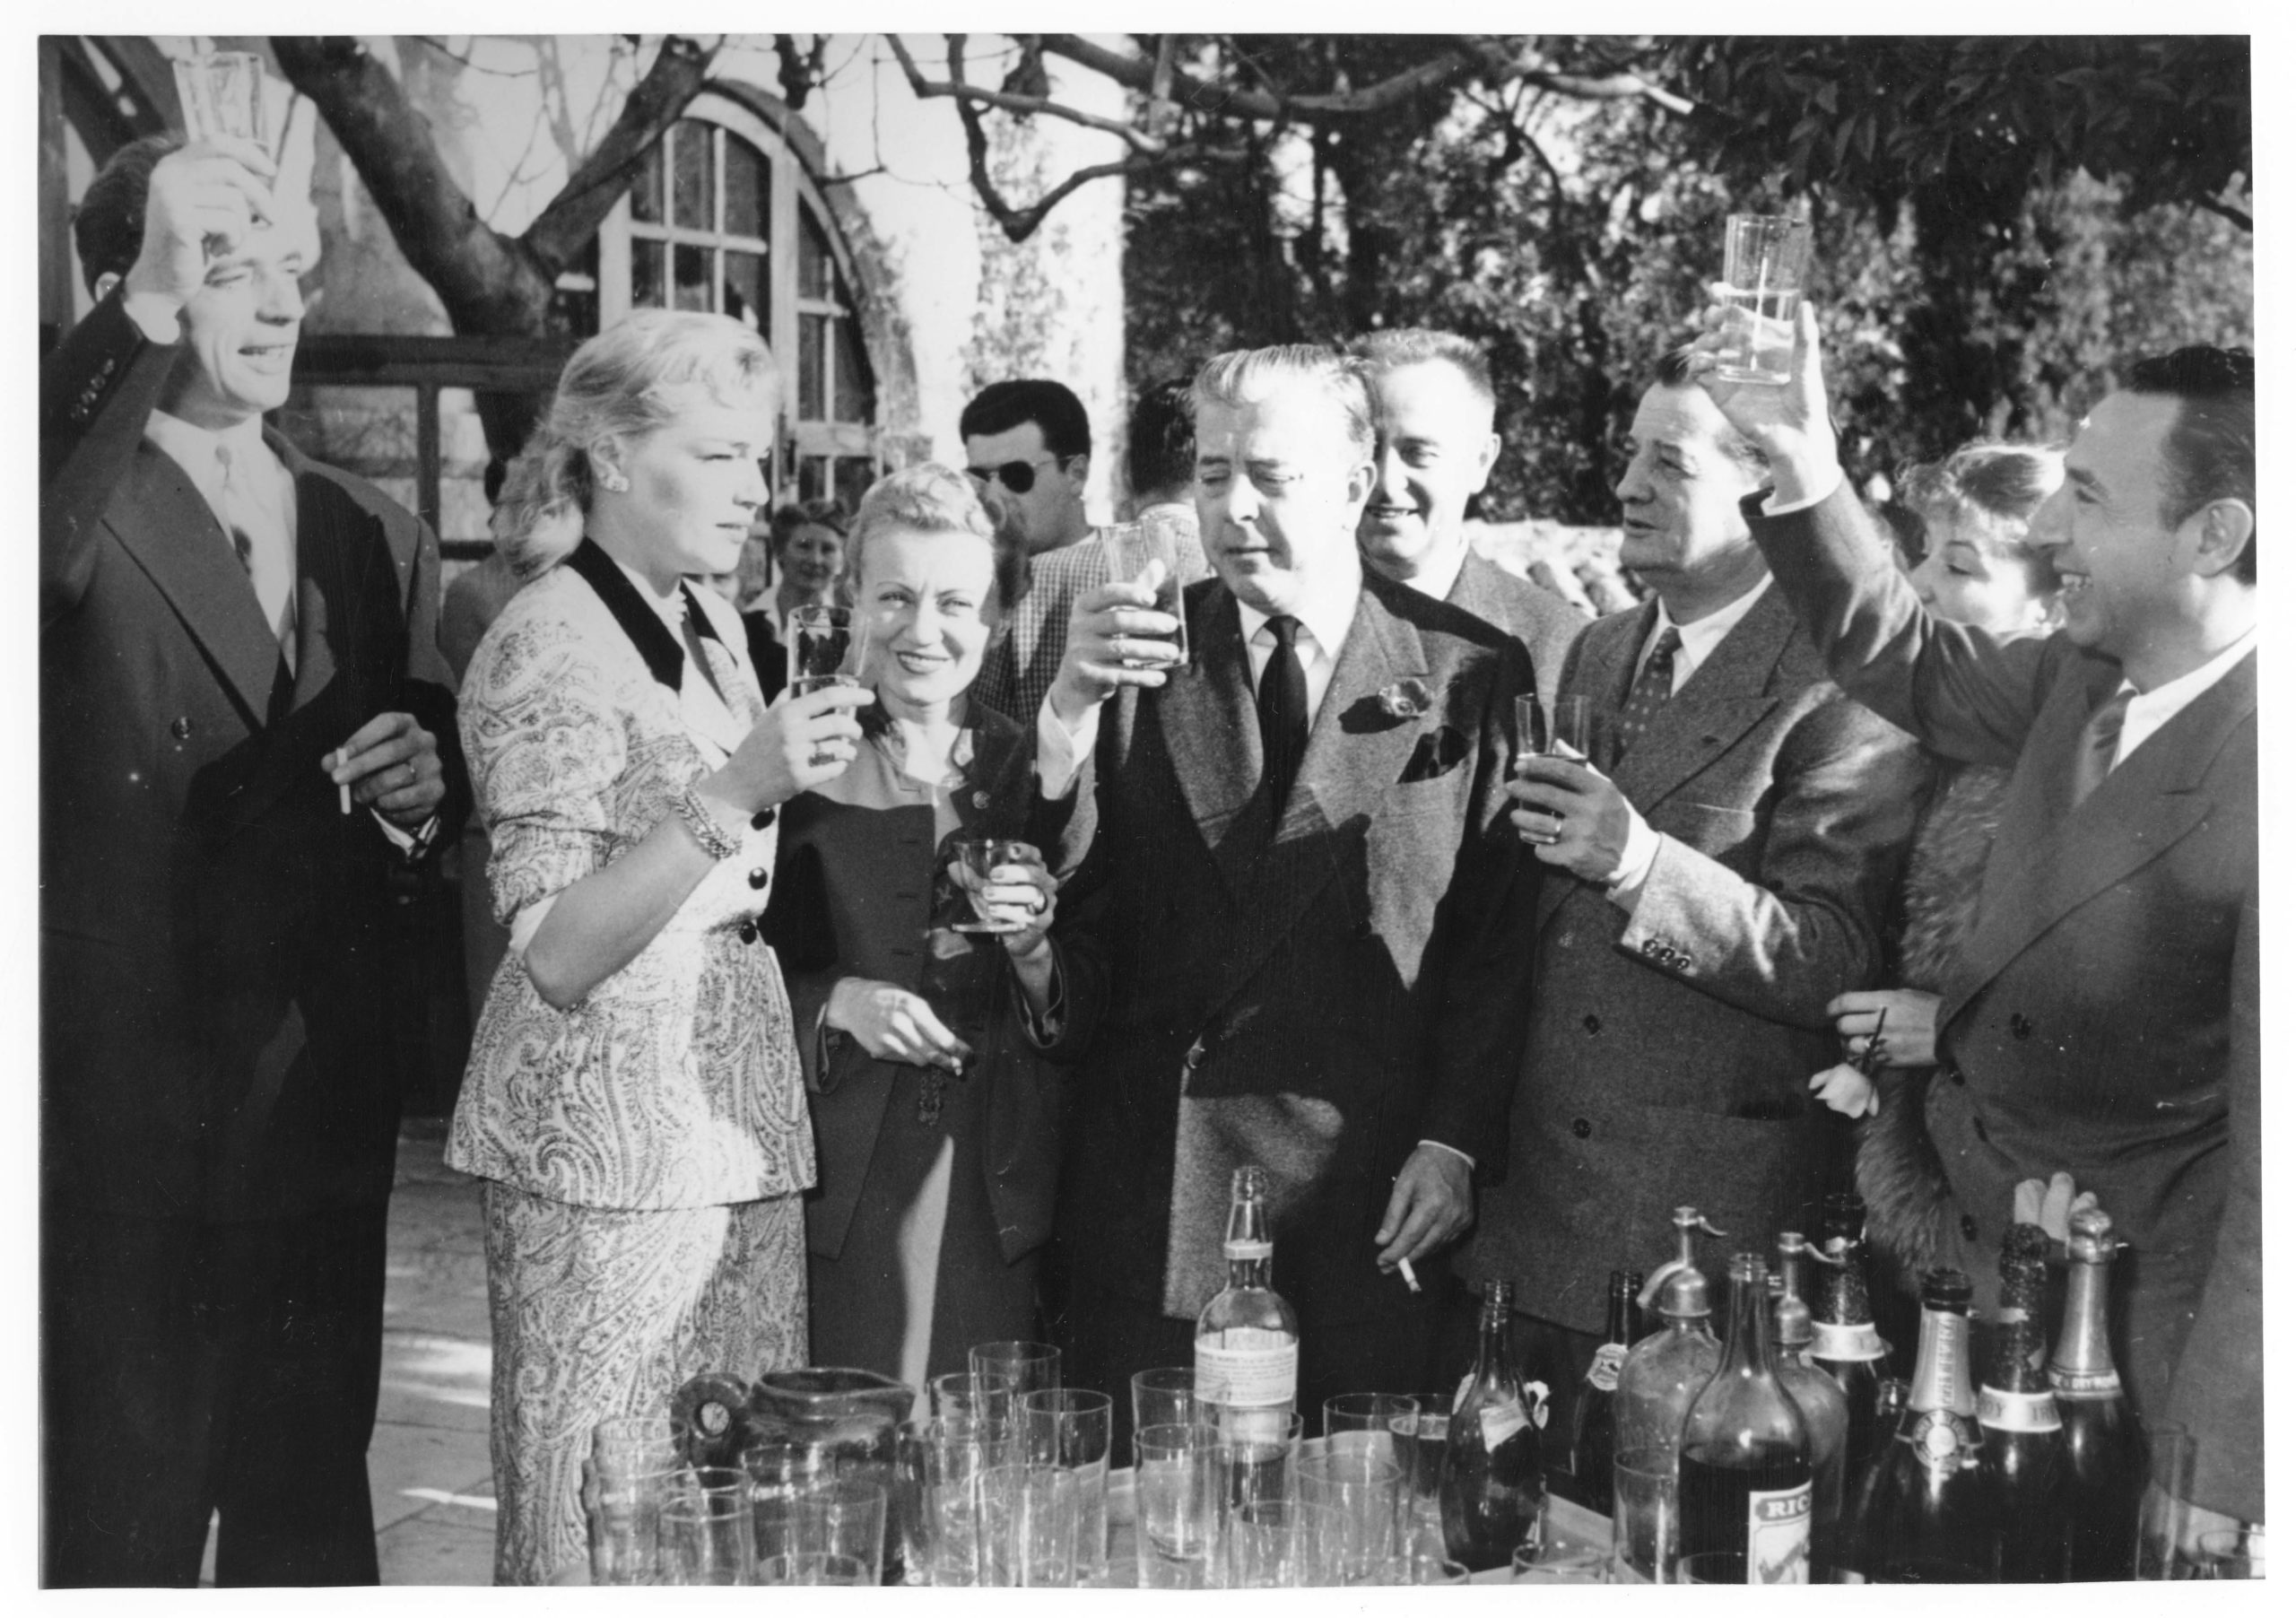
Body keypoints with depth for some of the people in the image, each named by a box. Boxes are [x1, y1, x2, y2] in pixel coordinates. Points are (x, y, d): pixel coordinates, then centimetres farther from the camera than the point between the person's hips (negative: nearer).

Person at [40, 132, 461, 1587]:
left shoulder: (374, 533, 12)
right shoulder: (80, 502, -7)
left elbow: (435, 797, 16)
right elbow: (44, 551, -32)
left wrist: (422, 790, -7)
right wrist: (145, 320, -29)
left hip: (325, 1108, 6)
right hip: (132, 1114, -5)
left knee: (314, 1501, 15)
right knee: (128, 1517, 3)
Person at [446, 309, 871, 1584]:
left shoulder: (708, 622, 13)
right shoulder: (549, 644, -11)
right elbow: (555, 958, -19)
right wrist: (735, 793, -26)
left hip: (738, 1130, 8)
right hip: (605, 1139, -8)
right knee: (600, 1524, -3)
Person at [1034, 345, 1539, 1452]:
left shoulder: (1470, 674, 2)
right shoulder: (1138, 653, 7)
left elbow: (1501, 936, 2)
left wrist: (1455, 1144, -5)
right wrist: (1070, 703, -17)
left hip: (1364, 1189, -1)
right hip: (1146, 1183, 2)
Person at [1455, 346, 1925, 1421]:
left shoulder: (1838, 688, -10)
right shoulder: (1595, 653, 14)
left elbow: (1838, 963, -17)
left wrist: (1643, 862, -25)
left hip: (1714, 1221, -6)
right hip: (1537, 1205, 7)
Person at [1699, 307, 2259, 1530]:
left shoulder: (2255, 780, -25)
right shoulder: (2087, 679, -1)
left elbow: (2272, 1176, -25)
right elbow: (1908, 660, 18)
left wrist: (2214, 1490, -25)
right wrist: (1804, 468, 2)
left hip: (2126, 1351, -7)